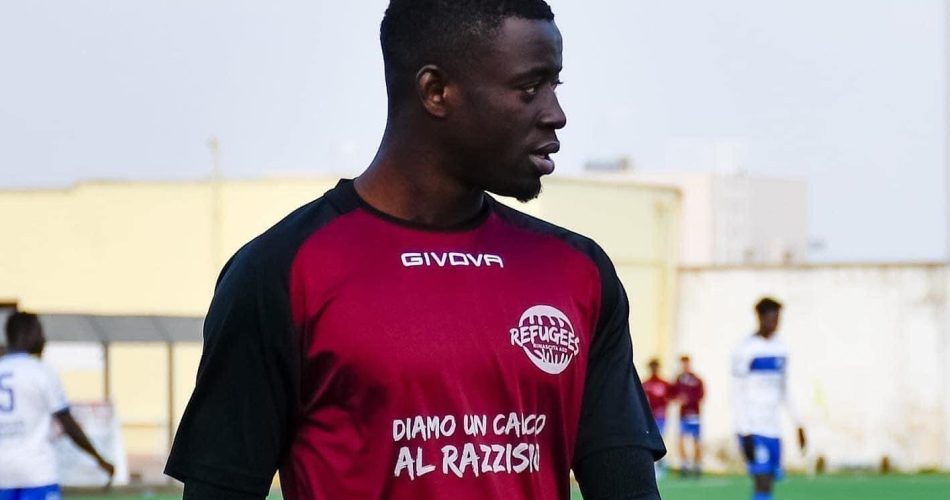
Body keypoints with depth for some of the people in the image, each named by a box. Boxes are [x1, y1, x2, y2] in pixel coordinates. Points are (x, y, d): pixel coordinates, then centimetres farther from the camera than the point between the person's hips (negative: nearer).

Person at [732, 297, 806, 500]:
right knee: (763, 483, -15)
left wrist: (798, 424, 17)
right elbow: (738, 393, -10)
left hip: (774, 428, 7)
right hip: (754, 429, -7)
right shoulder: (746, 349, -8)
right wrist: (745, 432, -16)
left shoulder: (780, 349, 13)